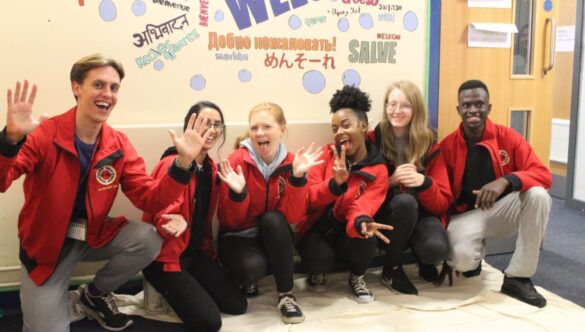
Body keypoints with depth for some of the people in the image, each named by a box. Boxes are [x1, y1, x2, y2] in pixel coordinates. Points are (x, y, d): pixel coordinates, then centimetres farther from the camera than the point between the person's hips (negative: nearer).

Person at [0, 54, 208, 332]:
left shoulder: (119, 144, -6)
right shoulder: (43, 134, -19)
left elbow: (149, 199, -12)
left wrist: (183, 162, -27)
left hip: (95, 235, 4)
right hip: (45, 243, -3)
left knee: (149, 239, -23)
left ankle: (96, 294, 5)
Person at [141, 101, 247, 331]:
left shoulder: (211, 168, 6)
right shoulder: (171, 164, -19)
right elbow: (163, 216, -22)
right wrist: (178, 224, -45)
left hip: (195, 251, 8)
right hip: (165, 255, -8)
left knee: (237, 304, 1)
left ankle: (189, 290, 18)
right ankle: (167, 290, 9)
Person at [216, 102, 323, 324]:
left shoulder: (290, 162, -9)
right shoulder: (237, 161, -16)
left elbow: (293, 216, -18)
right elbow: (230, 222, -14)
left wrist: (297, 177, -30)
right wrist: (237, 193, -34)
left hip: (274, 238, 3)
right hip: (239, 237, -2)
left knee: (273, 218, -32)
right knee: (253, 265, -35)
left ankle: (286, 295, -18)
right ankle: (247, 279, 4)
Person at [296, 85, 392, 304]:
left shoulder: (378, 171, -8)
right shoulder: (326, 154, -5)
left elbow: (362, 207, -22)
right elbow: (309, 200, -11)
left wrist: (361, 223, -47)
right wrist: (335, 183, -32)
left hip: (344, 231, 0)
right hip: (316, 228, 0)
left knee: (367, 240, -32)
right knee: (321, 257, -32)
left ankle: (357, 278, 3)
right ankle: (317, 274, 9)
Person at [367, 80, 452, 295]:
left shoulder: (429, 145, -1)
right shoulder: (372, 140, -4)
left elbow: (443, 202, -4)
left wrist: (424, 183, -24)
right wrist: (391, 180, -22)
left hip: (420, 213, 1)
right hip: (385, 213, -1)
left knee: (436, 249, -33)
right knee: (405, 201, -37)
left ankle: (423, 259, 9)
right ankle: (391, 270, -13)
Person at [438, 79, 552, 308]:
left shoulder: (507, 136, -7)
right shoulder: (447, 146, -8)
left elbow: (543, 174, -15)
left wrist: (505, 181, -34)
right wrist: (443, 235, -10)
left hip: (503, 209, 2)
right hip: (466, 214, -2)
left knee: (538, 195, -30)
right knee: (462, 258, -34)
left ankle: (517, 278, -17)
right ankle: (475, 255, 11)